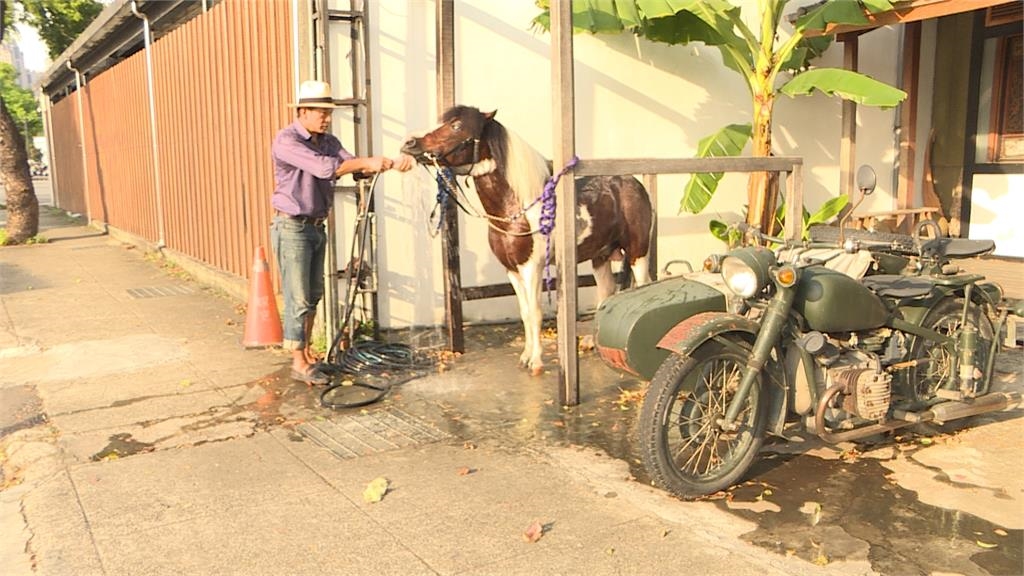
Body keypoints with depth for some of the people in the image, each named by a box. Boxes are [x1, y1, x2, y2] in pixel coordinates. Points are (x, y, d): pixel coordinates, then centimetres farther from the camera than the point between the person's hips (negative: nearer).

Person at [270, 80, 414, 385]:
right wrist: (367, 162, -29)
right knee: (298, 298, -2)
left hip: (316, 227, 7)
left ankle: (306, 351, 29)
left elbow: (356, 169, -2)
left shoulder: (329, 141, 7)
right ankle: (299, 364, 7)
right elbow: (323, 167, -29)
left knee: (313, 294, 15)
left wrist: (393, 163, -17)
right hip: (292, 227, -7)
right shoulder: (286, 140, -15)